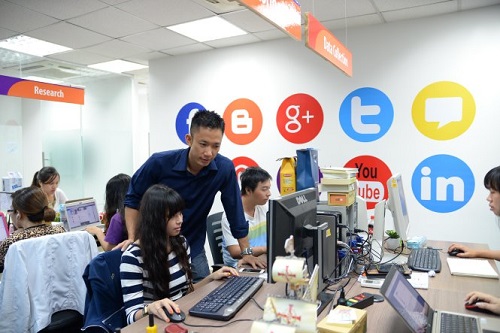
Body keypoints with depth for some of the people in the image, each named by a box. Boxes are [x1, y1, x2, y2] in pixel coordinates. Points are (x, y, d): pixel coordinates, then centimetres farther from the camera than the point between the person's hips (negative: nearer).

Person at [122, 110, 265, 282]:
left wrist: (246, 252, -5)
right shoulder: (159, 163, -20)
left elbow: (235, 213, -8)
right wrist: (132, 238, -14)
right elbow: (133, 198, -5)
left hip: (193, 249, 2)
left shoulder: (225, 168, -18)